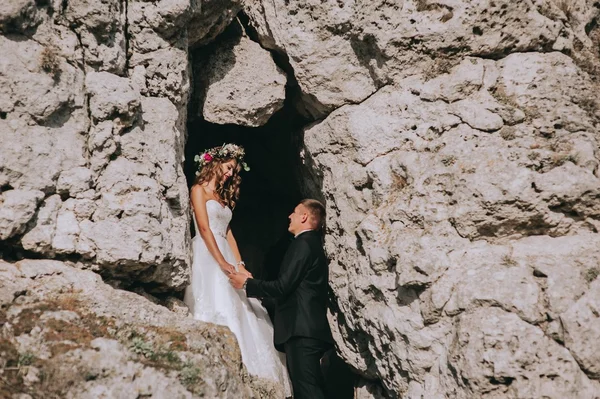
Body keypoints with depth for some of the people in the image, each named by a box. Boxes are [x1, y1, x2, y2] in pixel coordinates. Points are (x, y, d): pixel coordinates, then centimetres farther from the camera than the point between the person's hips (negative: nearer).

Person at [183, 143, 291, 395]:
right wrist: (222, 262, -19)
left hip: (226, 260, 8)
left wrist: (240, 265, 5)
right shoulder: (199, 190, 0)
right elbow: (204, 228, -12)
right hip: (208, 258, -8)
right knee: (219, 311, -16)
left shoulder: (222, 196, 24)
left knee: (238, 313, 0)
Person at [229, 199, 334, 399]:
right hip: (308, 328, 10)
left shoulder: (303, 243, -10)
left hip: (301, 329, -10)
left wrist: (247, 283, -2)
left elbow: (283, 287, -15)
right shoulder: (313, 243, 21)